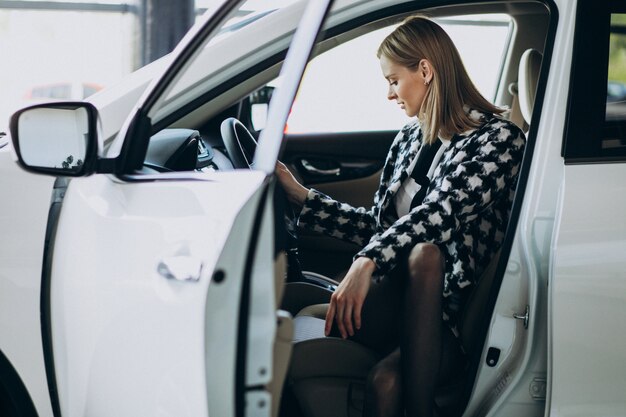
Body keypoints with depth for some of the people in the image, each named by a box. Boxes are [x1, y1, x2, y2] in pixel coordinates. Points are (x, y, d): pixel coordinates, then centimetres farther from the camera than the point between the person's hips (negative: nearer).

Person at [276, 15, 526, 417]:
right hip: (396, 300, 4)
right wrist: (301, 195, 20)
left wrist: (368, 262, -35)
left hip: (456, 313, -4)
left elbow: (441, 212, -22)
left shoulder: (499, 138, -5)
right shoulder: (411, 138, 18)